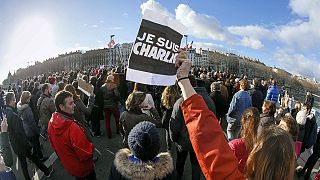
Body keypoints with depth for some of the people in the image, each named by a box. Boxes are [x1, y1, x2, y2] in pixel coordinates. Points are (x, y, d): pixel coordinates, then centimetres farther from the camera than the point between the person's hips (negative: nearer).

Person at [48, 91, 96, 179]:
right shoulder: (72, 128, -39)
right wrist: (91, 147, -11)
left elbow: (53, 145, 4)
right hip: (82, 168, -6)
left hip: (67, 165, 7)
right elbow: (86, 154, -32)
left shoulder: (51, 123, -13)